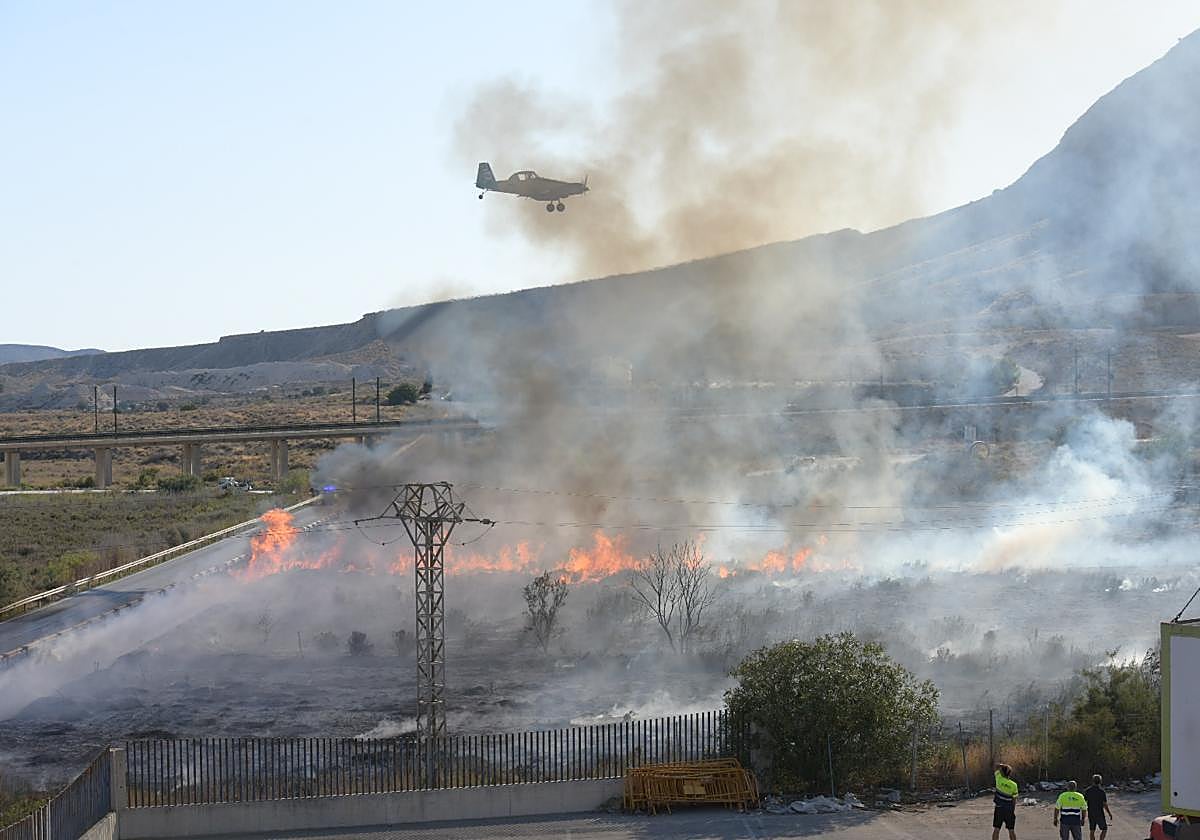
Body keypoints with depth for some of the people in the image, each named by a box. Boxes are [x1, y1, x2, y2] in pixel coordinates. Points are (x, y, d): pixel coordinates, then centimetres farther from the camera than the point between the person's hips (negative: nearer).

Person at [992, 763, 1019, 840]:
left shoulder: (999, 779, -11)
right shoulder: (1014, 785, -10)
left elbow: (997, 766, 3)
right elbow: (1014, 800, -3)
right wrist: (1013, 810, 7)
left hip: (999, 808, 0)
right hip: (1009, 810, 0)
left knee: (996, 830, 3)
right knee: (1011, 831, 8)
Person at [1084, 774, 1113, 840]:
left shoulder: (1087, 791, -3)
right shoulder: (1102, 791, -13)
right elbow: (1105, 805, -12)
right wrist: (1110, 814, 4)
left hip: (1091, 815, 3)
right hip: (1100, 815, -3)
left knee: (1092, 831, 13)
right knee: (1104, 829, 12)